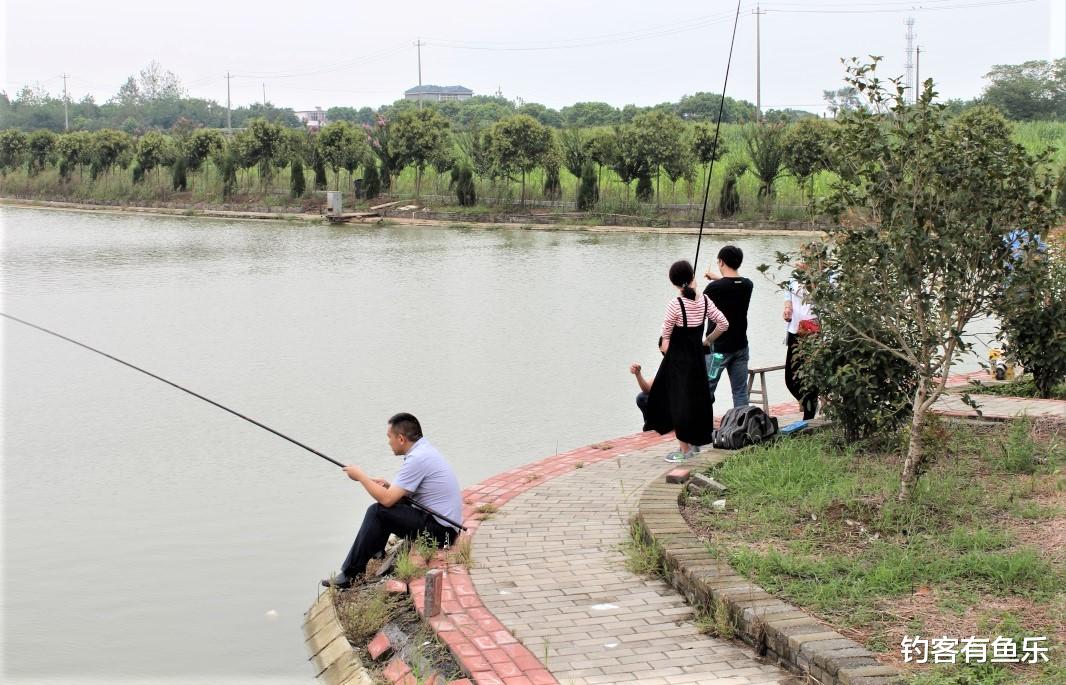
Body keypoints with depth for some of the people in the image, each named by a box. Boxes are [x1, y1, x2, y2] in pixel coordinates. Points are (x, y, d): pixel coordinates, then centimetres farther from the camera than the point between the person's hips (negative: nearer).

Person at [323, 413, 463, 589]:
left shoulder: (418, 459, -19)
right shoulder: (424, 449, 11)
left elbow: (387, 499, -19)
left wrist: (360, 476, -6)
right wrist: (389, 486, 8)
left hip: (439, 530, -10)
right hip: (443, 525, 10)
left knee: (377, 512, -13)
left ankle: (351, 574, -7)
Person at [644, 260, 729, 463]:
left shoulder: (675, 305, -19)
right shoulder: (705, 301, -4)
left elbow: (666, 336, -15)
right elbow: (723, 324, 0)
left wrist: (665, 349, 4)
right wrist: (707, 341, 12)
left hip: (677, 359, -5)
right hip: (697, 357, 5)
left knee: (678, 401, 4)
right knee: (697, 398, 18)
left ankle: (684, 449, 10)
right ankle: (694, 442, 28)